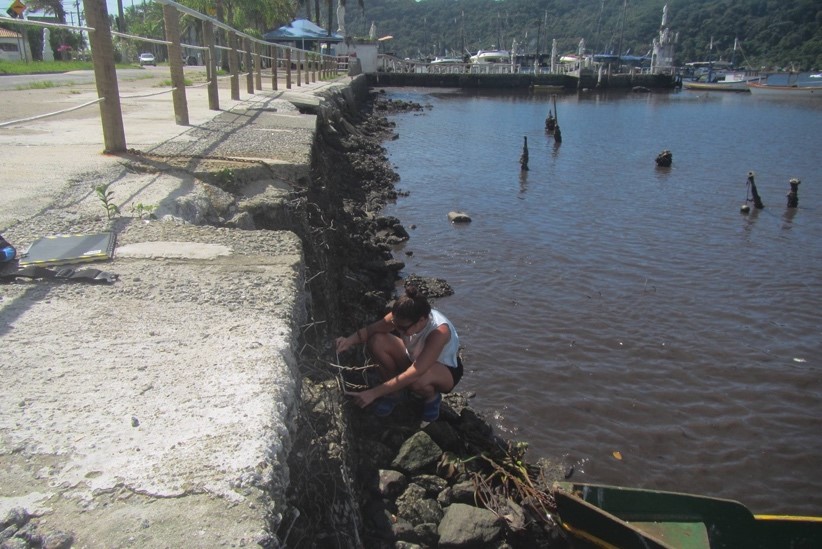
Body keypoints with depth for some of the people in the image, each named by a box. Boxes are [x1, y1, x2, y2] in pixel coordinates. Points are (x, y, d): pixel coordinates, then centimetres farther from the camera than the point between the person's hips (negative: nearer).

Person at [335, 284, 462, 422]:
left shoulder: (439, 332, -41)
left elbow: (413, 374, -45)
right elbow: (371, 329, -18)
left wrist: (373, 393, -44)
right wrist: (349, 340, -41)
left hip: (446, 370, -5)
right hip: (414, 358, 5)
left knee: (417, 381, -42)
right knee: (377, 341, -22)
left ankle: (432, 397, -3)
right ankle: (393, 392, 0)